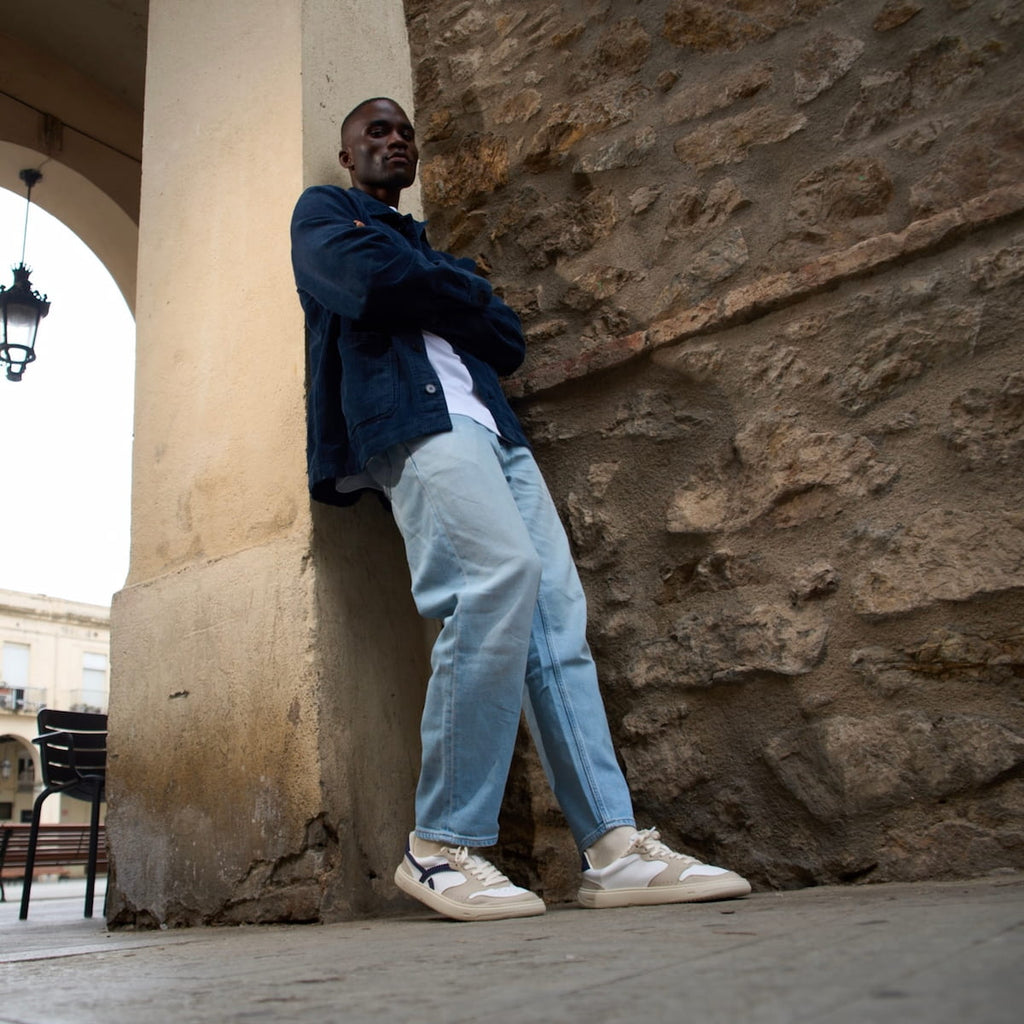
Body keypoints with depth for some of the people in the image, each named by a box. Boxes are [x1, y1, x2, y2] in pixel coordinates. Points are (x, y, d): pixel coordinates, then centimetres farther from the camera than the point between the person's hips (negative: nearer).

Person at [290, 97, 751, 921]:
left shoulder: (428, 246, 36)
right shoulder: (322, 212, 20)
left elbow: (510, 342, 20)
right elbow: (373, 279, -5)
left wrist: (440, 290, 6)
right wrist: (462, 296, 11)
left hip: (488, 426, 7)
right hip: (412, 419, -7)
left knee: (558, 613, -8)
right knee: (502, 573, -29)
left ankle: (615, 847, -9)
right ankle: (444, 845, -21)